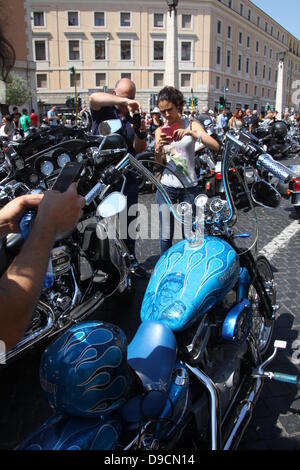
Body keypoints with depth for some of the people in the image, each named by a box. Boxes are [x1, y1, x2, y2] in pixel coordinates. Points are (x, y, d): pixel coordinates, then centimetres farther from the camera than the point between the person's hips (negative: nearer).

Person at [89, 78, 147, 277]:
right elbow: (94, 97, -26)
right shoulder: (103, 110, -2)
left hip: (127, 176, 4)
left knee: (129, 218, 12)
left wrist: (141, 134, -18)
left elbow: (139, 149, 4)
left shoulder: (134, 117, 10)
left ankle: (131, 258, 26)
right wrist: (125, 101, -34)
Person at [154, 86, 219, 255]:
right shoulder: (160, 131, 8)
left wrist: (192, 133, -24)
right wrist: (159, 148, -21)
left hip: (190, 187, -1)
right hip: (167, 186, 1)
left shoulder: (192, 125, 2)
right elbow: (159, 162, 0)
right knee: (166, 236, -1)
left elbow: (215, 146, -10)